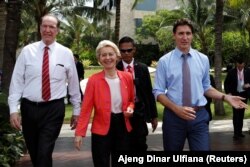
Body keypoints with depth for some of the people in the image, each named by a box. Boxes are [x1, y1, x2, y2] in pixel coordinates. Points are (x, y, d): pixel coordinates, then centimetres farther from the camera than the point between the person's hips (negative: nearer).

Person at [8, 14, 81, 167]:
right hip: (29, 108, 2)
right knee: (34, 153, 15)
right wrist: (13, 109, -7)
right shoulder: (27, 51, 0)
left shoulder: (66, 53, 0)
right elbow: (17, 81, -1)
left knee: (44, 153, -9)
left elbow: (74, 83, 5)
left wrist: (76, 111, 9)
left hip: (54, 109, -2)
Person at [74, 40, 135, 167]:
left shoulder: (127, 77, 1)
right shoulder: (94, 80, -9)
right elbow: (86, 108, -11)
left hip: (123, 127, 3)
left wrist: (130, 108, -7)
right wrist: (80, 133, -17)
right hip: (101, 129, -3)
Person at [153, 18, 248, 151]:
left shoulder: (203, 59, 3)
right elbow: (158, 92, -3)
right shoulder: (164, 61, -3)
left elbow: (206, 87, 10)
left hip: (199, 116, 1)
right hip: (173, 116, -1)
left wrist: (225, 97, -5)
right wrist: (176, 108, -18)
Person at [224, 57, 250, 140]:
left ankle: (240, 131, 17)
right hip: (235, 95, -3)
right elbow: (226, 83, 1)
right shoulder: (231, 72, -4)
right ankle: (236, 133, -5)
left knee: (241, 114, 9)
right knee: (236, 114, -7)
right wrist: (228, 92, -11)